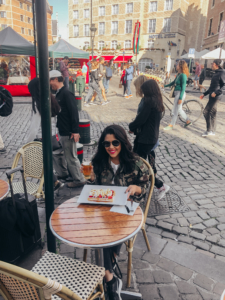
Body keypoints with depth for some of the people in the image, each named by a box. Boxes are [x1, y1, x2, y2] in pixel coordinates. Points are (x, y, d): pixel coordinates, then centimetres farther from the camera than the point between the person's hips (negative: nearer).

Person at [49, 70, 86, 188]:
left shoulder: (66, 93, -16)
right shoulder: (58, 94, 13)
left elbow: (74, 112, -21)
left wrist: (75, 131, -24)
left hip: (68, 133, -10)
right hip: (62, 132, 10)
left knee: (71, 157, 0)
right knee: (57, 153, 20)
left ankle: (79, 180, 14)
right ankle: (63, 173, 38)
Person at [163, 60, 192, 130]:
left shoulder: (183, 75, -17)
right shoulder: (179, 74, 11)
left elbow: (183, 88, -19)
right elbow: (173, 82, 22)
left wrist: (180, 98, -20)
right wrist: (164, 86, 20)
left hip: (180, 93, -10)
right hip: (177, 93, 10)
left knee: (175, 110, -2)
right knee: (179, 109, 18)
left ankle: (171, 125, 7)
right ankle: (188, 121, 30)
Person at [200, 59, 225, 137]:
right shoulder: (216, 73, 18)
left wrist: (216, 92, -25)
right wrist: (204, 94, 22)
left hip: (216, 96, -9)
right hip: (212, 96, 9)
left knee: (206, 112, -9)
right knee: (212, 113, 11)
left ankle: (209, 130, -2)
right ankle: (212, 131, 17)